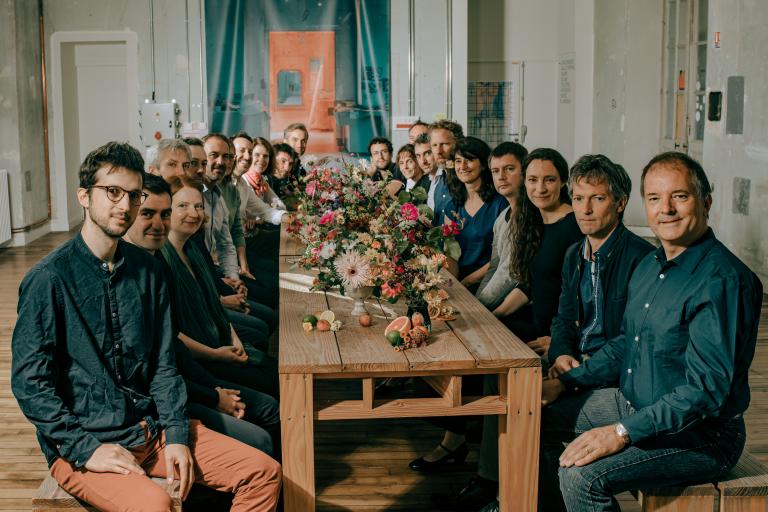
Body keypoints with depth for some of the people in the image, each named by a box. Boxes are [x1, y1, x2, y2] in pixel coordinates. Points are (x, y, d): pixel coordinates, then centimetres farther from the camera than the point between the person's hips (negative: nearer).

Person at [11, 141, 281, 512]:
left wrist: (176, 433, -3)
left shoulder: (147, 269, 6)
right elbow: (29, 383, -11)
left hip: (152, 428, 6)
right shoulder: (48, 279, -10)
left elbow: (163, 364, 8)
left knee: (263, 473, -6)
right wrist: (86, 448, -16)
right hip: (81, 442, -5)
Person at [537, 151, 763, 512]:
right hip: (632, 402, 9)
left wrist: (622, 432, -29)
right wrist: (565, 382, 8)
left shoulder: (723, 279, -23)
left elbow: (706, 389, -27)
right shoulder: (650, 265, 8)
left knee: (581, 475, -28)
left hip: (701, 437, -9)